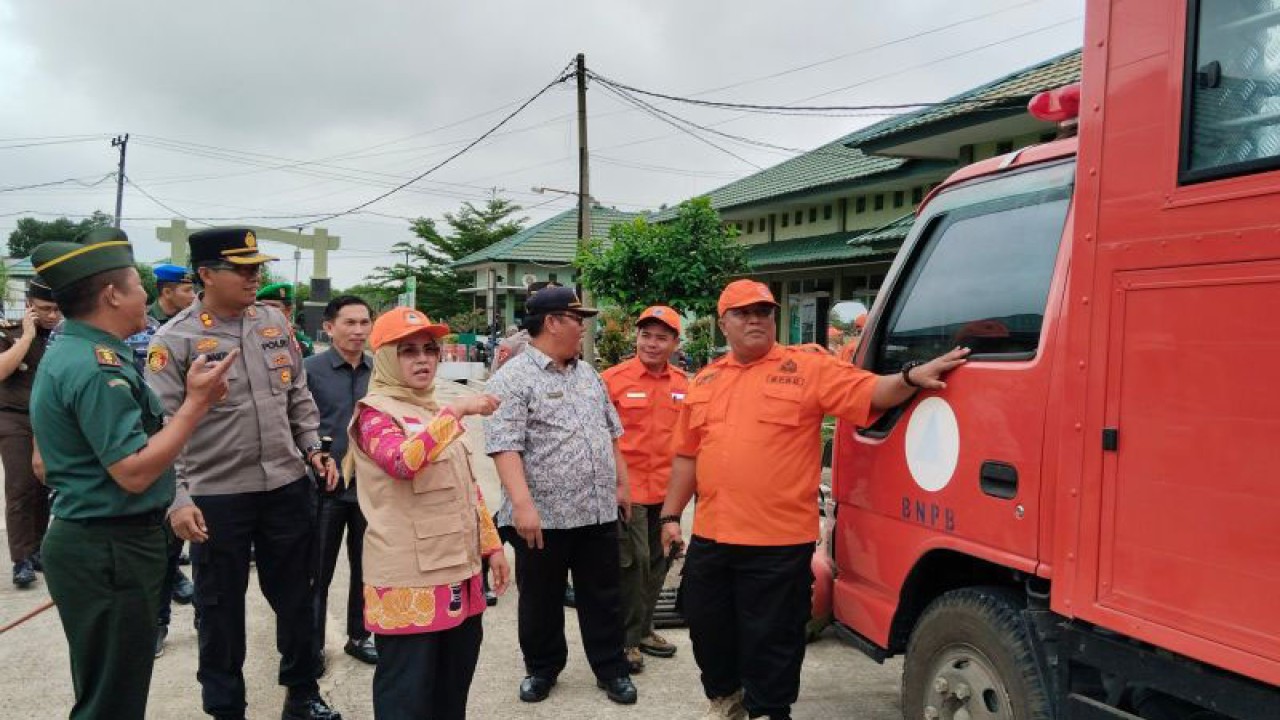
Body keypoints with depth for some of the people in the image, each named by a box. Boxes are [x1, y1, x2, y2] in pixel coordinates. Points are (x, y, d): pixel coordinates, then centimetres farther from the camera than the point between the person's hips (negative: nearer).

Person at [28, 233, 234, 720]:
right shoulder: (95, 366, -23)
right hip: (110, 552, -10)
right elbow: (134, 472, -26)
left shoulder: (72, 352, 10)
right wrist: (196, 402, -21)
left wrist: (194, 401, 4)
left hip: (97, 543, 10)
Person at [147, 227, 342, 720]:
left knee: (295, 595, 16)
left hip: (288, 486, 4)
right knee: (220, 607, 12)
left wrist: (313, 448, 5)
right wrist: (176, 498, -19)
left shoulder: (274, 322, 5)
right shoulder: (174, 340, -10)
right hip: (215, 497, -4)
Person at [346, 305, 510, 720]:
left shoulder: (437, 412, 16)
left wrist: (491, 545, 17)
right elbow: (403, 461, -31)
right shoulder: (375, 413, -8)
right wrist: (457, 411, -28)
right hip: (408, 579, -8)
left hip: (458, 571, 8)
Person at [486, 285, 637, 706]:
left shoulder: (588, 375, 13)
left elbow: (611, 433, 19)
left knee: (603, 597, 14)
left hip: (598, 511, 6)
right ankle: (541, 668, 31)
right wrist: (523, 504, -25)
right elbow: (504, 446, -18)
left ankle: (611, 669, 28)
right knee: (540, 600, 12)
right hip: (543, 515, -5)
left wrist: (621, 484, 15)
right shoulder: (513, 378, -11)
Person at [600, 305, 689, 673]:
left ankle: (643, 628, 33)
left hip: (667, 490, 5)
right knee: (633, 563, -1)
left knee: (657, 562, 16)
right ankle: (628, 638, 15)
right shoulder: (613, 379, -9)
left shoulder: (683, 384, 4)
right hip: (627, 487, -5)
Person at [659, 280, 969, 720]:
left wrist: (910, 377, -31)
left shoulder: (809, 368, -4)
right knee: (707, 625, 20)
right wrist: (671, 515, 12)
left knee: (770, 638, 7)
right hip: (710, 535, 6)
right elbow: (687, 455, 14)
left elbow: (870, 393, -12)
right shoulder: (705, 381, 10)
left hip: (779, 540, -5)